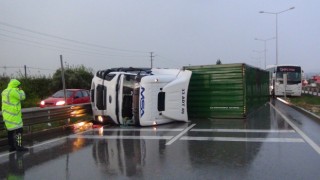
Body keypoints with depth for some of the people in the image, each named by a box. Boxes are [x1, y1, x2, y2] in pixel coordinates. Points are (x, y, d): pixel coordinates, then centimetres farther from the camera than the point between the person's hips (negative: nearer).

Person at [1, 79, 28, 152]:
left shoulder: (5, 91, 13)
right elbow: (22, 97, -11)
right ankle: (19, 146, -6)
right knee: (18, 130, -6)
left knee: (11, 131, 13)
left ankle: (11, 147, 16)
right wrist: (20, 90, 5)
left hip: (7, 114, 10)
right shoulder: (13, 91, -17)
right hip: (13, 115, -10)